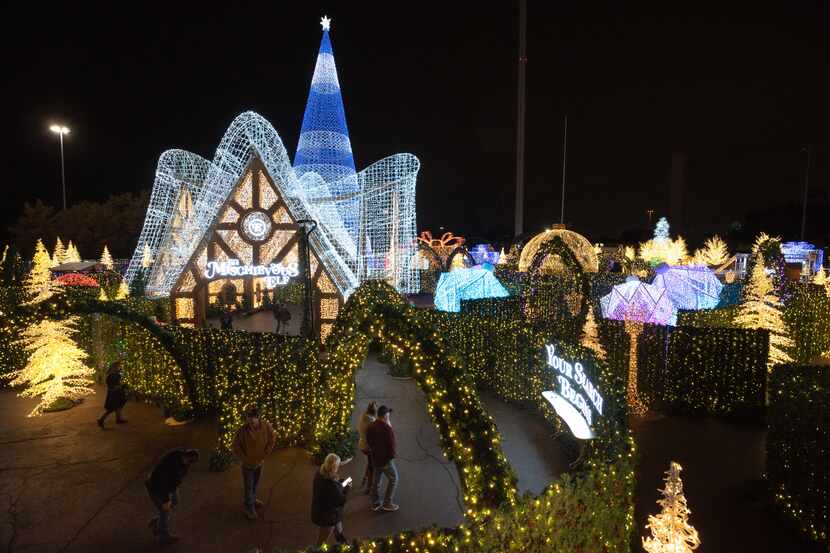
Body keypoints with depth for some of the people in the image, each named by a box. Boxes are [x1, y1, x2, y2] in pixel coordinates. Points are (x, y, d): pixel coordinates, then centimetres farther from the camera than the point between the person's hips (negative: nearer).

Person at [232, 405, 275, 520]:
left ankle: (253, 499, 50)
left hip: (259, 462, 3)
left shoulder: (267, 427, -24)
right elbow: (236, 447, -14)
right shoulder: (242, 431, -31)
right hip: (247, 464, -3)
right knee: (249, 486, 11)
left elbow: (271, 442, -6)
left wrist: (264, 456, -3)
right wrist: (244, 459, -9)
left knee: (255, 483, 25)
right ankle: (249, 508, 31)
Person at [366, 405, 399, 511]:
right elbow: (391, 443, -20)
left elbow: (369, 441, 10)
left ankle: (375, 504, 26)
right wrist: (392, 455, -4)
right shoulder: (386, 428, -25)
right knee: (393, 479, 10)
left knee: (376, 480, 18)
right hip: (385, 459, -7)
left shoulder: (370, 427, -1)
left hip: (375, 458, 7)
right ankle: (387, 503, 12)